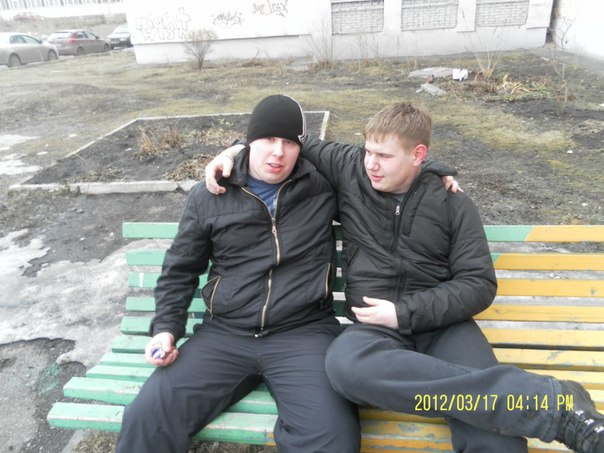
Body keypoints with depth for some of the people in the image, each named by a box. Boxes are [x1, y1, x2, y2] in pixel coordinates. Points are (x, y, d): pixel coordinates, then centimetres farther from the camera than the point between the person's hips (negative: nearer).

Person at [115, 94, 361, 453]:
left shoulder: (324, 186, 3)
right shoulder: (209, 197, 8)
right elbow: (180, 271, 15)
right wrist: (166, 329, 5)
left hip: (304, 334, -1)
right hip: (224, 335, 2)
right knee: (146, 420, -12)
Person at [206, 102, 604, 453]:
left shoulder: (453, 203, 6)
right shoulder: (350, 170, 9)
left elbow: (479, 284, 1)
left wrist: (406, 313, -11)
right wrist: (237, 150, 8)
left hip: (441, 322, -1)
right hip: (375, 328, 2)